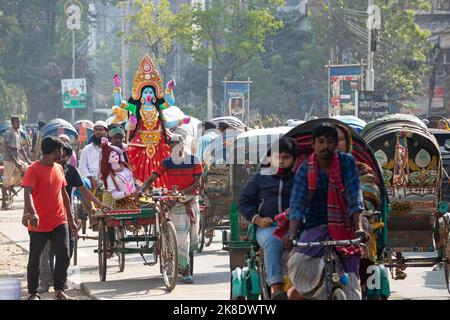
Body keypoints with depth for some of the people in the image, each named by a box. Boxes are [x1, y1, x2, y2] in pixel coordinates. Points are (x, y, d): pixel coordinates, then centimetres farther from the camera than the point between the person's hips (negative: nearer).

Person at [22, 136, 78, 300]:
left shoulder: (59, 169, 12)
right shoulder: (34, 170, -12)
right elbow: (28, 193, -23)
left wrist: (71, 219, 20)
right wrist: (32, 214, -41)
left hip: (59, 222, 5)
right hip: (40, 224, -5)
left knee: (64, 256, -4)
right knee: (34, 260, 4)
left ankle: (59, 290, 6)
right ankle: (33, 293, 15)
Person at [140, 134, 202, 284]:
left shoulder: (194, 161, -1)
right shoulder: (167, 163, -1)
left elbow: (197, 183, -6)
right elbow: (152, 178, -5)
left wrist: (182, 192, -19)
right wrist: (141, 190, -23)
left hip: (192, 200, 2)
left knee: (193, 233, 5)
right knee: (181, 235, -10)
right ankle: (185, 271, -8)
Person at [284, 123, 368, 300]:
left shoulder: (346, 162, -4)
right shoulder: (306, 169, -3)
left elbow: (354, 197, -12)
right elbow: (297, 204, -12)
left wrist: (359, 228, -25)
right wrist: (292, 233, -28)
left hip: (344, 228, 0)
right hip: (316, 227, 0)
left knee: (350, 285, -7)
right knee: (298, 261, -30)